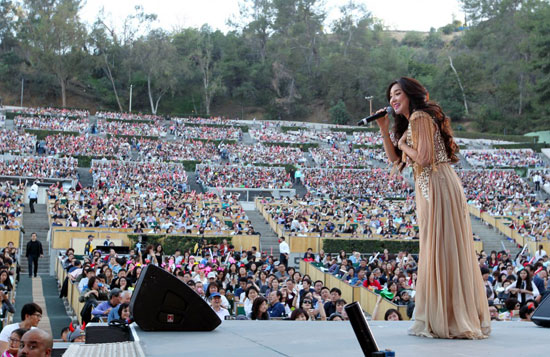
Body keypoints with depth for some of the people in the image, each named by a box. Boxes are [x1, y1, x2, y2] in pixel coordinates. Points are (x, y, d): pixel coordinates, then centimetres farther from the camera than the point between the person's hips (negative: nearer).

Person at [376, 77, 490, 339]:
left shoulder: (419, 117, -9)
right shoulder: (411, 121, 21)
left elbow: (424, 157, -18)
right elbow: (395, 158, 22)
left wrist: (404, 144, -2)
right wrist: (384, 130, 14)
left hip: (438, 187, -10)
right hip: (430, 190, 10)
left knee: (440, 250, -7)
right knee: (444, 251, 12)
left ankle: (448, 320, -2)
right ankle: (462, 318, 18)